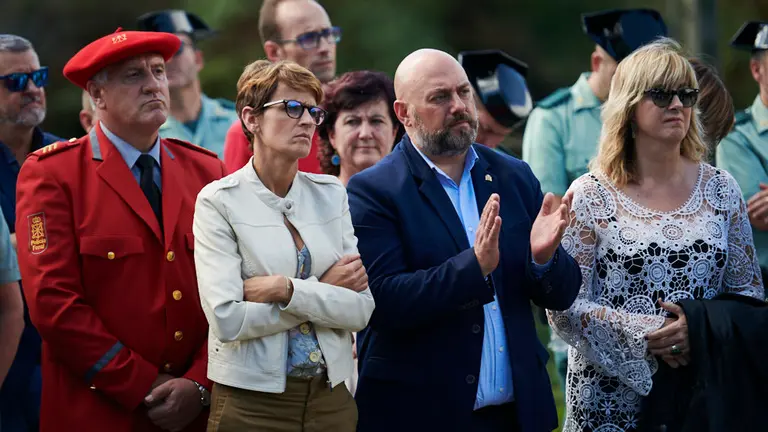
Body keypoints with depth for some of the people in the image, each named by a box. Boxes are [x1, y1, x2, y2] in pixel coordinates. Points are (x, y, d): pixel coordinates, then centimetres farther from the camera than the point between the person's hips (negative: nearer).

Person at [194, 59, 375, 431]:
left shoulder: (331, 194, 6)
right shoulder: (218, 201, -6)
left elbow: (362, 309, -3)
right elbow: (227, 320, -16)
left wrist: (286, 289, -16)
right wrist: (323, 291, -9)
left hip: (331, 399, 4)